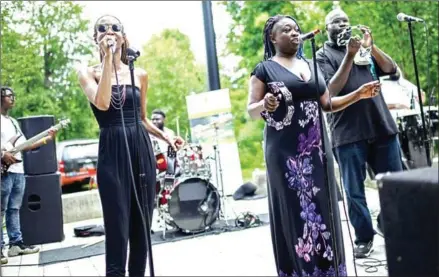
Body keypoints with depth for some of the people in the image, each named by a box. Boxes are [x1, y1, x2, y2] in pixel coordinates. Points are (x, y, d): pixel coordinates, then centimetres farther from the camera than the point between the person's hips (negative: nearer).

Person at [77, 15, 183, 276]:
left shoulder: (140, 75, 12)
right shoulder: (89, 73, 3)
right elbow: (102, 104, -18)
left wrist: (165, 136, 4)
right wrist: (107, 58, -16)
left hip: (142, 150, 4)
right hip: (112, 153, -4)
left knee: (142, 226, 8)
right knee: (118, 230, -6)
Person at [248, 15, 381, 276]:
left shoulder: (312, 66, 17)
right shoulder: (264, 69, 0)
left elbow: (327, 105, 20)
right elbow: (251, 111, -3)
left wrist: (358, 94, 10)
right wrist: (265, 105, -24)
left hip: (317, 150, 5)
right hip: (285, 154, -5)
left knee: (323, 210, 5)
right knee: (295, 213, -4)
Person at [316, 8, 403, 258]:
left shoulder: (365, 48, 17)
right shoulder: (324, 54, 4)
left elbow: (391, 69, 6)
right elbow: (331, 89, -10)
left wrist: (370, 46, -6)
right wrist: (349, 56, -14)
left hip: (382, 125, 4)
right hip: (348, 132, -4)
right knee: (355, 190, 1)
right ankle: (364, 237, 13)